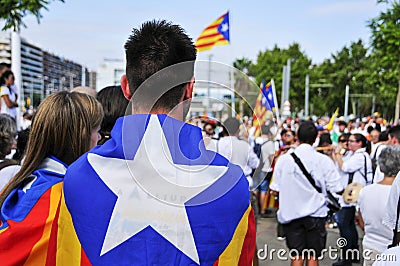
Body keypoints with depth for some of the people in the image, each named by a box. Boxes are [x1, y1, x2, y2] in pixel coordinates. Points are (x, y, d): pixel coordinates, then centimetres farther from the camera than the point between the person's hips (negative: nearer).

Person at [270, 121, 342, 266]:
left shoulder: (283, 159, -4)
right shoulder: (324, 160, -7)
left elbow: (275, 189, -1)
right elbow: (335, 189, -6)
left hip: (291, 214, 1)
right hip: (316, 213, -1)